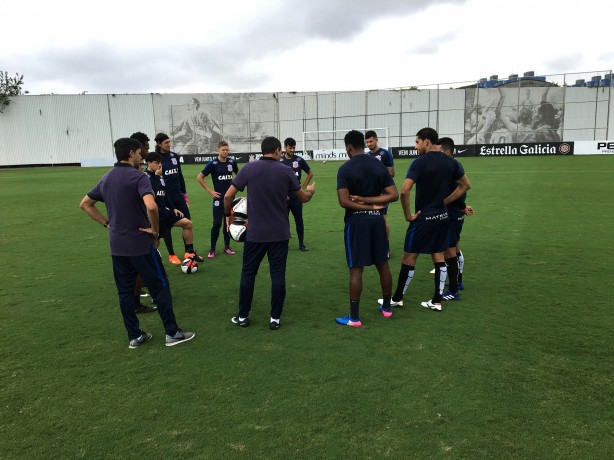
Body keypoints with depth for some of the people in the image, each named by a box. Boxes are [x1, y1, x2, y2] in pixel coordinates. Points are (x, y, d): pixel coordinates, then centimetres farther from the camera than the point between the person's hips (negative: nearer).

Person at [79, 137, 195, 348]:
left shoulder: (106, 178, 9)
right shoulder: (138, 176, -15)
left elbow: (85, 204, 19)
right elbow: (151, 206, -31)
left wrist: (107, 224, 14)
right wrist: (155, 230, -16)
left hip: (117, 245, 7)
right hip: (141, 244, -7)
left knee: (125, 291, 13)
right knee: (160, 287, 4)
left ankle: (134, 336, 21)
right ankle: (172, 333, 11)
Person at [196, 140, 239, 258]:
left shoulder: (232, 162, 3)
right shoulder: (213, 164, -7)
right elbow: (199, 177, -4)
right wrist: (209, 190, -6)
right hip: (219, 198, -4)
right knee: (217, 224, -4)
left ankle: (227, 247, 21)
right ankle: (212, 249, 6)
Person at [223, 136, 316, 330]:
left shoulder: (248, 168, -3)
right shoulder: (285, 171, -2)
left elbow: (228, 196, -4)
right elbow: (304, 198, 8)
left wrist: (228, 215, 14)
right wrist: (311, 190, 31)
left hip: (255, 232, 0)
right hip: (280, 233, 0)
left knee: (248, 274, 12)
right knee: (278, 275, 6)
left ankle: (242, 316, 19)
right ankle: (275, 318, 11)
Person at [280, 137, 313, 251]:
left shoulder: (299, 160, 3)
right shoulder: (279, 161, -1)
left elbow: (310, 174, 13)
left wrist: (303, 187, 5)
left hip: (296, 196, 1)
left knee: (299, 220, 4)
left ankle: (301, 244, 15)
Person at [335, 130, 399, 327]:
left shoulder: (345, 169, -9)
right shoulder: (379, 165, 4)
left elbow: (343, 201, -18)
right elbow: (394, 195, -2)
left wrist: (369, 205, -8)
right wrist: (367, 200, -6)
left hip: (356, 221, -5)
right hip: (377, 219, 5)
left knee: (356, 269, 0)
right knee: (383, 264, 16)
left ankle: (354, 317, 6)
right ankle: (386, 307, 30)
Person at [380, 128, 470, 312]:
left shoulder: (420, 162, -16)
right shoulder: (450, 162, 4)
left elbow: (404, 191, -26)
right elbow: (465, 185, 14)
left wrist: (407, 214, -14)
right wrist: (444, 201, 11)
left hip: (424, 218, -6)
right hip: (442, 216, 7)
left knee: (409, 257, 4)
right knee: (439, 257, 11)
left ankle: (397, 298, 16)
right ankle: (437, 301, 17)